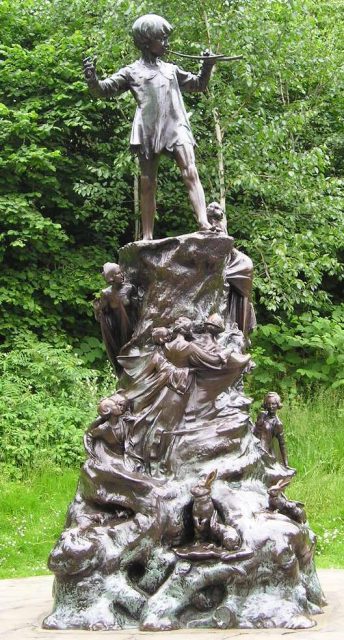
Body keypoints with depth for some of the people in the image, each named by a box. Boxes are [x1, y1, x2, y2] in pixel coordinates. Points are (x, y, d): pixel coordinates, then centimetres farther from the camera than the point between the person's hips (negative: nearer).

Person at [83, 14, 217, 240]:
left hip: (175, 126, 2)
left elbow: (199, 85, 33)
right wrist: (92, 78, -12)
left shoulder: (171, 69, 23)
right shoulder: (132, 72, 13)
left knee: (190, 172, -18)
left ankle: (204, 223, -28)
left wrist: (207, 67, 14)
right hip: (148, 131, -2)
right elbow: (104, 90, 9)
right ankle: (147, 236, 4)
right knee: (148, 185, 1)